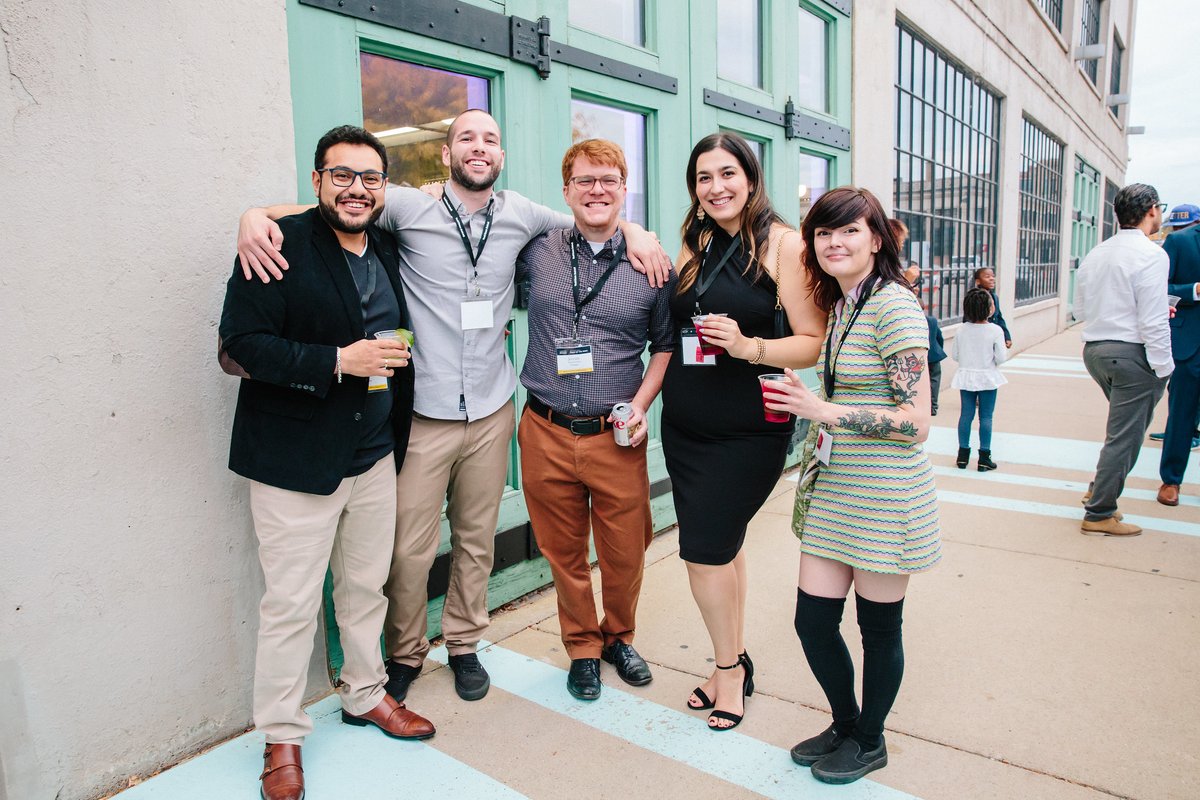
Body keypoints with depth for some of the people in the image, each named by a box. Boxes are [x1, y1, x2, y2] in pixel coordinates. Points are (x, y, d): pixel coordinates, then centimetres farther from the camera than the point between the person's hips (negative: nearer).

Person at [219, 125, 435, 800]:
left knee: (367, 588, 18)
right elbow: (243, 342, -17)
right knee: (292, 604, 4)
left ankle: (366, 694, 39)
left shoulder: (390, 251, 9)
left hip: (375, 456, 6)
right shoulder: (280, 244, -10)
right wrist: (339, 361, -24)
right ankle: (282, 736, 24)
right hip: (296, 460, -5)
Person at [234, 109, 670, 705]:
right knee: (409, 548, 3)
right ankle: (405, 654, 29)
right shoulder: (410, 209, -3)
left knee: (477, 539, 16)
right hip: (424, 414, -3)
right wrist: (257, 215, -17)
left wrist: (633, 230, 3)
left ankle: (464, 644, 37)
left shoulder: (518, 215, 6)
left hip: (491, 413, 3)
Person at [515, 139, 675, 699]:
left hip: (616, 438, 0)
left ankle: (618, 637, 39)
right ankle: (582, 648, 36)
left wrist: (641, 403, -3)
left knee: (626, 553, 10)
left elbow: (665, 343, 9)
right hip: (547, 434, 1)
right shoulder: (537, 252, 2)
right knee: (564, 553, 13)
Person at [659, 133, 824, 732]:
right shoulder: (693, 246, 10)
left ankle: (730, 666, 21)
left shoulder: (782, 243, -7)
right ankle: (734, 664, 31)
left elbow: (815, 343, -11)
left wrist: (749, 346, -25)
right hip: (684, 426, 6)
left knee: (704, 552, -4)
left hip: (749, 430, -5)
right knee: (723, 547, 14)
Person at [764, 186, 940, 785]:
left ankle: (869, 742, 35)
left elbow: (916, 422, -19)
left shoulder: (894, 305, -15)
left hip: (884, 490, -7)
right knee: (812, 619, 11)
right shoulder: (839, 305, 11)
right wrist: (807, 406, 8)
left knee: (878, 626, 12)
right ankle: (844, 725, 37)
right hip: (833, 487, 8)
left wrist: (826, 412, -21)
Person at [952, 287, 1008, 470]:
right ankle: (984, 457, 8)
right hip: (987, 377, -3)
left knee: (966, 414, 9)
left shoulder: (962, 330, -3)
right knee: (986, 417, 4)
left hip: (966, 376, 3)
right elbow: (1001, 358, -13)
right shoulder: (995, 330, -14)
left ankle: (963, 455, 15)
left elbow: (955, 356, 2)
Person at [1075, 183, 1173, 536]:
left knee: (1125, 427, 25)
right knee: (1124, 436, 1)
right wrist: (1163, 368, -11)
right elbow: (1153, 322, -17)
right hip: (1132, 353, -8)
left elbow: (1080, 310, 16)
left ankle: (1099, 489, 29)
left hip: (1094, 349, 8)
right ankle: (1099, 515, 8)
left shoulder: (1095, 254, 9)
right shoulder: (1151, 255, -13)